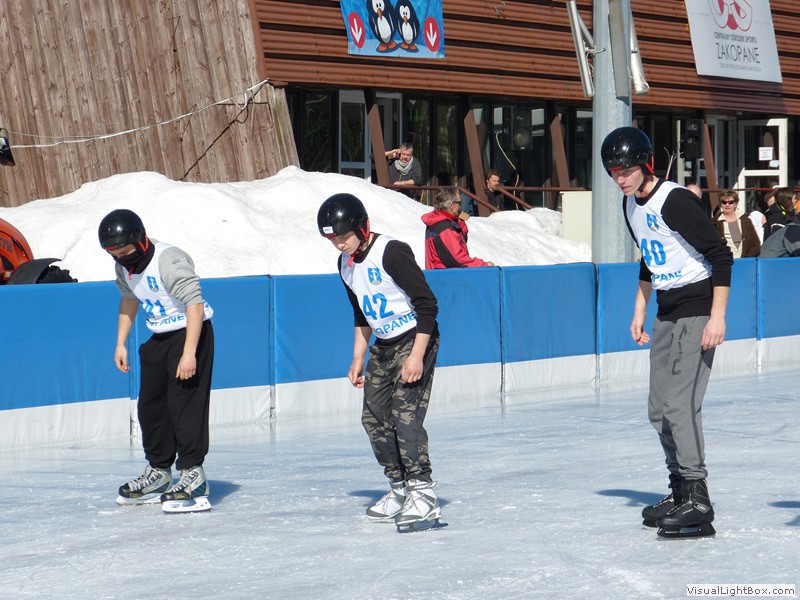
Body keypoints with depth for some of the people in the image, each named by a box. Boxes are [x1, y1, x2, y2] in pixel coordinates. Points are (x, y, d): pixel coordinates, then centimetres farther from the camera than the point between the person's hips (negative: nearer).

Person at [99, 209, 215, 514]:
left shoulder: (170, 261, -26)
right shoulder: (124, 266, 0)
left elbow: (195, 304, -28)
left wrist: (189, 353, -32)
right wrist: (121, 344, 16)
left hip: (191, 332, -9)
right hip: (159, 338, 9)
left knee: (185, 403, -14)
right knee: (150, 406, 11)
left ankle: (192, 473, -11)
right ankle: (158, 471, 24)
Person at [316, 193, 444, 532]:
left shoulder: (392, 253, -21)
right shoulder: (346, 264, 6)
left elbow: (427, 305, -21)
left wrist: (417, 355, -25)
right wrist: (358, 359, 17)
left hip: (416, 338, -9)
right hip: (383, 345, 9)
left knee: (405, 414, -19)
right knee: (374, 417, 6)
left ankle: (423, 494, -19)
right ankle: (400, 489, 16)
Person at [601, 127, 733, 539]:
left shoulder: (675, 201, -19)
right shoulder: (631, 205, 9)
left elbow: (721, 256, -19)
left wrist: (717, 317, -22)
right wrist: (639, 311, 21)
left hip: (697, 309, -9)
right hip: (667, 313, 9)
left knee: (680, 403, -17)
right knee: (659, 410, 11)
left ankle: (697, 502, -16)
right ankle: (680, 490, 23)